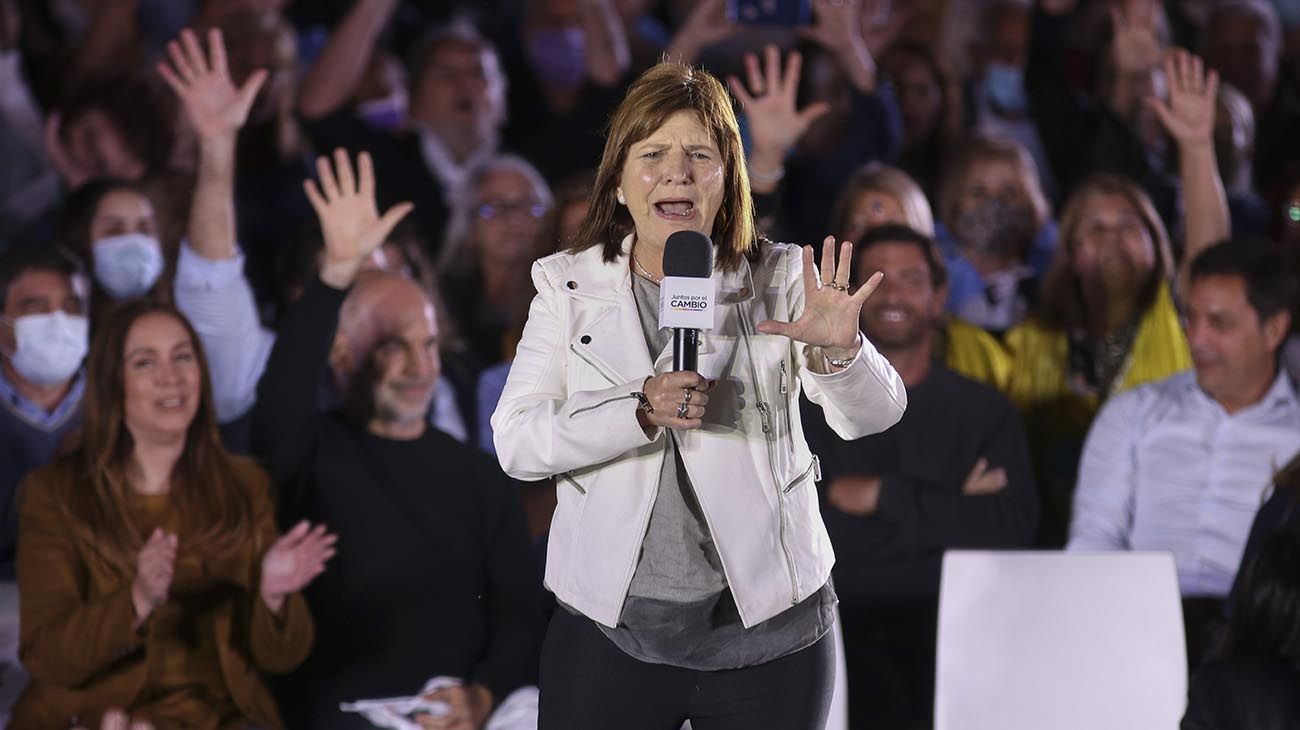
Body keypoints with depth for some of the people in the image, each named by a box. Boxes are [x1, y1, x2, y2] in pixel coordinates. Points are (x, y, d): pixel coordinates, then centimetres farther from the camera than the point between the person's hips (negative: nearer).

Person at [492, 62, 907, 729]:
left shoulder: (779, 280, 1)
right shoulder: (568, 286, 3)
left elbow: (874, 415, -9)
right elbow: (516, 443, -7)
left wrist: (838, 350, -31)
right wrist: (641, 411, -23)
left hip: (769, 634, 0)